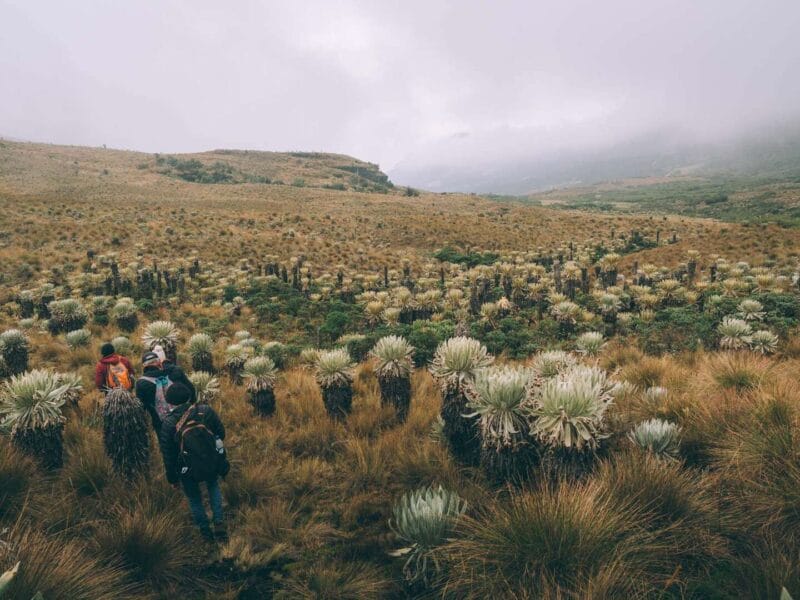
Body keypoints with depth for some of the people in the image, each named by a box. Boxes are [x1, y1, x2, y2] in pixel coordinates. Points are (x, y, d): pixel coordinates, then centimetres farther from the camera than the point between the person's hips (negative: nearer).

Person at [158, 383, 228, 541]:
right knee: (213, 486, 31)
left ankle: (205, 531, 38)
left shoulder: (168, 424, -14)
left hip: (190, 472, -2)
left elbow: (168, 454, -6)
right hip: (213, 464, 2)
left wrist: (172, 478, 8)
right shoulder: (205, 410, -11)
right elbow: (221, 433, -1)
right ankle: (219, 525, 23)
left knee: (194, 498, 25)